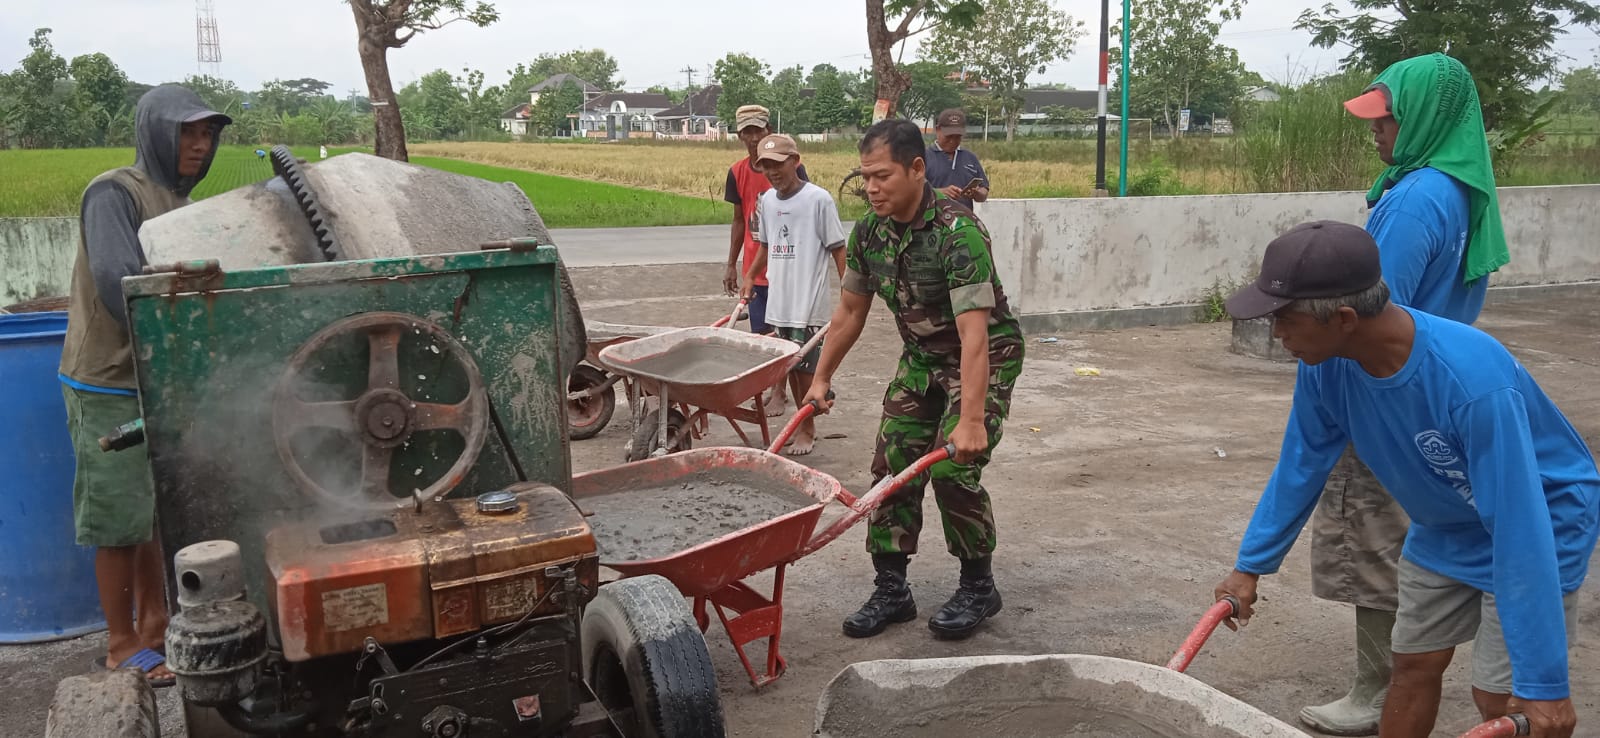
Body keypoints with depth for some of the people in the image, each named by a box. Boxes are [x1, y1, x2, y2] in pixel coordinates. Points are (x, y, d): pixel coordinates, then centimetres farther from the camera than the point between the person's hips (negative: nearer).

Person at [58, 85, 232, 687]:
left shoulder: (181, 202, 11)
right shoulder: (114, 194, -15)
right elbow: (117, 283, -26)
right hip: (111, 387, -7)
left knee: (156, 509, 16)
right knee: (121, 520, 3)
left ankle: (155, 621, 30)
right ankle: (123, 646, 16)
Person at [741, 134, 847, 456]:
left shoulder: (819, 199, -11)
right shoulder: (767, 200, 8)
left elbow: (837, 249, -8)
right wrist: (750, 276, 13)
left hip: (809, 303, -6)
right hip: (778, 301, 6)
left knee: (805, 366, 0)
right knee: (789, 364, 13)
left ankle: (808, 429, 14)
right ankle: (803, 422, 27)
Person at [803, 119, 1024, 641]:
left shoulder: (958, 233, -30)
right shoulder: (869, 232, -7)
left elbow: (974, 332, -34)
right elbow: (850, 310, 7)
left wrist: (971, 420, -39)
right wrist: (822, 378, 11)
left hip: (985, 357, -7)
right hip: (922, 359, 7)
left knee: (952, 469, -16)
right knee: (892, 465, 0)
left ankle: (979, 587, 5)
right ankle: (891, 589, 11)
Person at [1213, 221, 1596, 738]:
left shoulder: (1475, 382, -40)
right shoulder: (1326, 363, -21)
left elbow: (1519, 528, -36)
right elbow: (1301, 467, -5)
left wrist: (1543, 681, -32)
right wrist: (1251, 565, 1)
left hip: (1540, 519, -6)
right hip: (1444, 527, 6)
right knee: (1413, 665, 12)